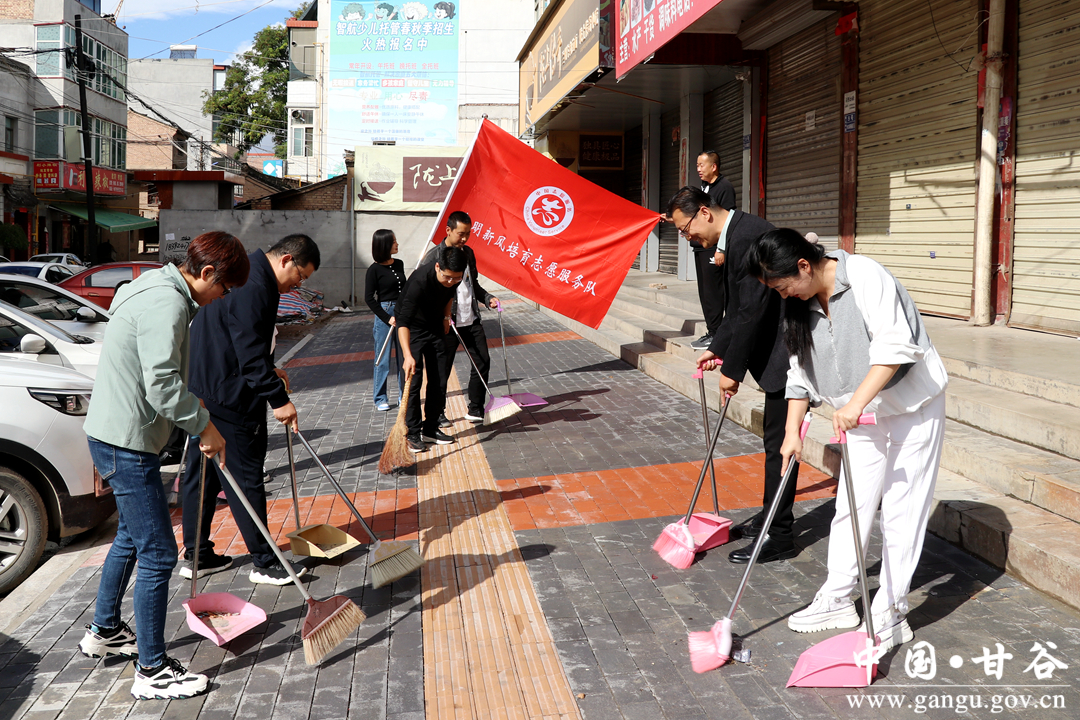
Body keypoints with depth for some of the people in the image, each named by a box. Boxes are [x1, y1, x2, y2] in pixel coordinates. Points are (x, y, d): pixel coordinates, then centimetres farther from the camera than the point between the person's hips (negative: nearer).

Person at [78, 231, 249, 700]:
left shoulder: (163, 292, 13)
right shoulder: (166, 303, -21)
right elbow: (162, 384, -27)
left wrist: (196, 417, 19)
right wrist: (204, 425, -16)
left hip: (115, 437, 11)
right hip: (125, 444, -11)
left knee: (131, 537, 26)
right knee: (158, 554, -5)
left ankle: (104, 632, 43)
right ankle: (152, 672, 5)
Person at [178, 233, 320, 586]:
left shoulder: (245, 274, 14)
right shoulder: (253, 288, -21)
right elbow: (251, 354, -24)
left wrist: (268, 372, 22)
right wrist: (278, 399, -20)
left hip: (201, 388, 11)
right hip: (228, 398, -11)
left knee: (201, 473, 15)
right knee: (246, 477, -2)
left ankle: (196, 555, 25)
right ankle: (264, 563, 7)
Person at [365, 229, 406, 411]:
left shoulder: (399, 264, 9)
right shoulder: (375, 269, -9)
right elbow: (369, 298, -9)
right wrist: (387, 318, -12)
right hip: (384, 313, -5)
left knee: (404, 356, 9)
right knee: (383, 359, 1)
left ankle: (404, 395, 20)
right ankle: (380, 399, 11)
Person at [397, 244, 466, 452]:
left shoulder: (455, 276, -17)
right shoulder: (420, 280, -36)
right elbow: (403, 321, -43)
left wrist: (446, 316, 6)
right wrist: (407, 355, -52)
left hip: (436, 328, 6)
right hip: (412, 329, -6)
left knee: (439, 381, 6)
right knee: (412, 382, -9)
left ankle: (430, 428, 16)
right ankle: (413, 433, -1)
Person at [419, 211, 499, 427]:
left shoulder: (468, 253, 12)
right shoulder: (434, 256, -10)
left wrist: (487, 298, 6)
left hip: (472, 320, 6)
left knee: (482, 362, 6)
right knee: (442, 370, 3)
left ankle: (475, 409, 19)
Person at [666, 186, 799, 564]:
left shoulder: (747, 235, -22)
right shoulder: (736, 233, 12)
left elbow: (752, 310, -23)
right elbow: (738, 308, 18)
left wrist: (732, 369, -17)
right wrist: (718, 348, 11)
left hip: (788, 353, -11)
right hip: (779, 350, 11)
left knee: (779, 442, -3)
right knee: (776, 438, 19)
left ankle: (778, 536, 6)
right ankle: (773, 515, 33)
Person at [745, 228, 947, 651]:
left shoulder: (866, 276, -23)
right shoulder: (801, 304, 0)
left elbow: (895, 346, -31)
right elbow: (801, 373, 7)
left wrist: (855, 403, -37)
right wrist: (792, 432, 3)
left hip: (912, 408, -7)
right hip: (863, 415, 7)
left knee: (901, 509, -1)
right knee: (851, 504, 10)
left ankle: (889, 615, 6)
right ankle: (837, 600, 21)